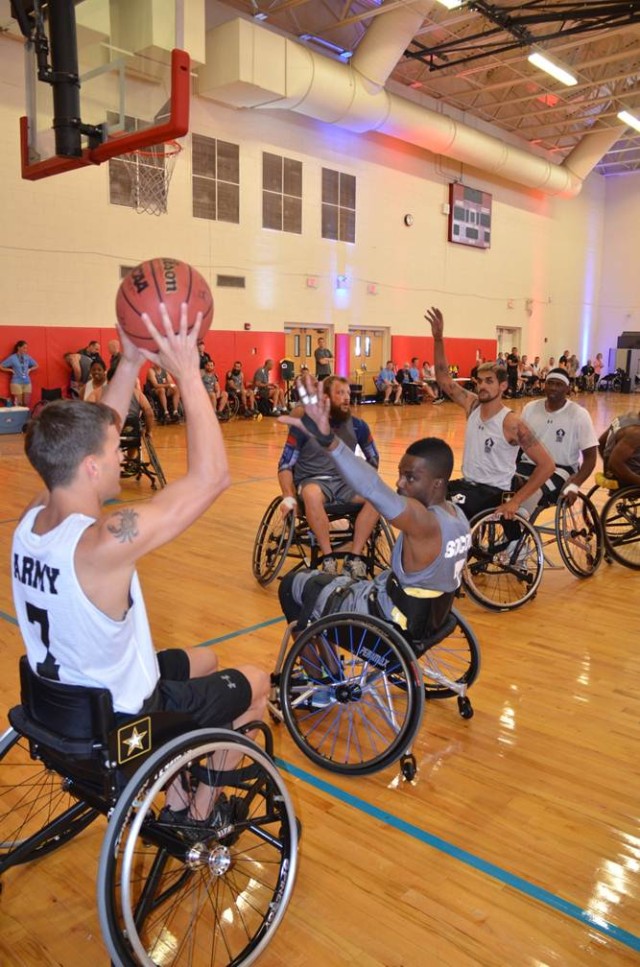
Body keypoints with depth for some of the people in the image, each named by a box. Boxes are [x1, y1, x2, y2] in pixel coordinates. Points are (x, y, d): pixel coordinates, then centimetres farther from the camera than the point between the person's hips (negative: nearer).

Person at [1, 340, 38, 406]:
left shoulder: (28, 357, 5)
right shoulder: (12, 358, -5)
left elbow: (36, 366, 20)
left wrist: (29, 369, 6)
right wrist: (11, 370, -6)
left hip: (27, 382, 4)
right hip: (16, 383, -4)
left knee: (27, 403, 4)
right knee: (18, 404, -5)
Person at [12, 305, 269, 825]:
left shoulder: (31, 520, -11)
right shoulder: (102, 544, -36)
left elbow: (83, 438, 2)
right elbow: (211, 477, -34)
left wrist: (131, 363, -4)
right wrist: (188, 374, -30)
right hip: (116, 725, -7)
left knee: (203, 661, 28)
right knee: (256, 684, 15)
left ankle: (177, 803, 38)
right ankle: (201, 813, 32)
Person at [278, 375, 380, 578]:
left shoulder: (357, 425, 3)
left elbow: (373, 458, 19)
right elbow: (286, 465, -3)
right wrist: (288, 497, -17)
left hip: (344, 481, 3)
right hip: (312, 481, -3)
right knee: (312, 495, -40)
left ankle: (354, 558, -22)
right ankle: (328, 558, -25)